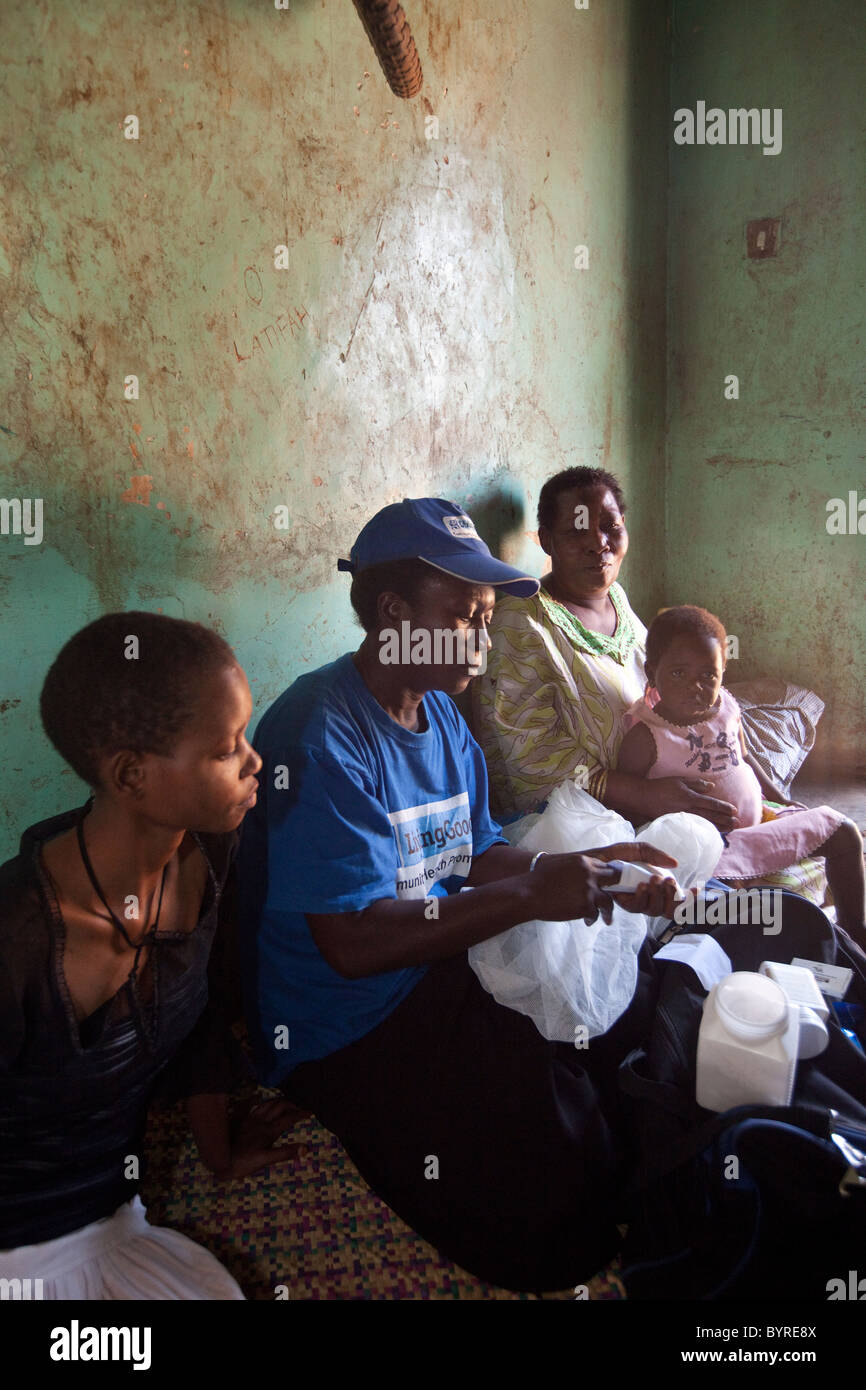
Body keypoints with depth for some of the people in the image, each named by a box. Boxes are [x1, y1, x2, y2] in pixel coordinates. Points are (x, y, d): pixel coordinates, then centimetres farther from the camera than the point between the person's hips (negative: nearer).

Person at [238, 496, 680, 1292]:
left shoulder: (442, 714, 9)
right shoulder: (320, 735, -21)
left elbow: (477, 856, 10)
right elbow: (352, 942, -25)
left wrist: (596, 871, -7)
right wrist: (531, 895, -26)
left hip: (446, 978, 9)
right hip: (352, 1037, -9)